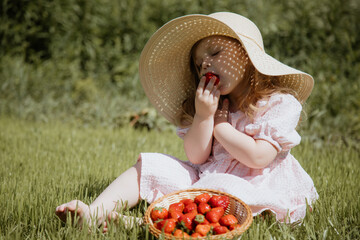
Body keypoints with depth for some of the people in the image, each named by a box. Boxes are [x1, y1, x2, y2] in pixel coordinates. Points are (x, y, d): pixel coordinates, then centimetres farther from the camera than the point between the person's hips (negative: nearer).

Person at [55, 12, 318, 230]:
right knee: (147, 166, -3)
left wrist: (218, 122, -7)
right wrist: (203, 116, -13)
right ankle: (94, 213, -17)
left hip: (251, 190, -6)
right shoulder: (215, 104, 13)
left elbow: (258, 157, -17)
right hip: (205, 178, 6)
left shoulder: (281, 103, -5)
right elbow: (196, 157, 2)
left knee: (221, 189, -37)